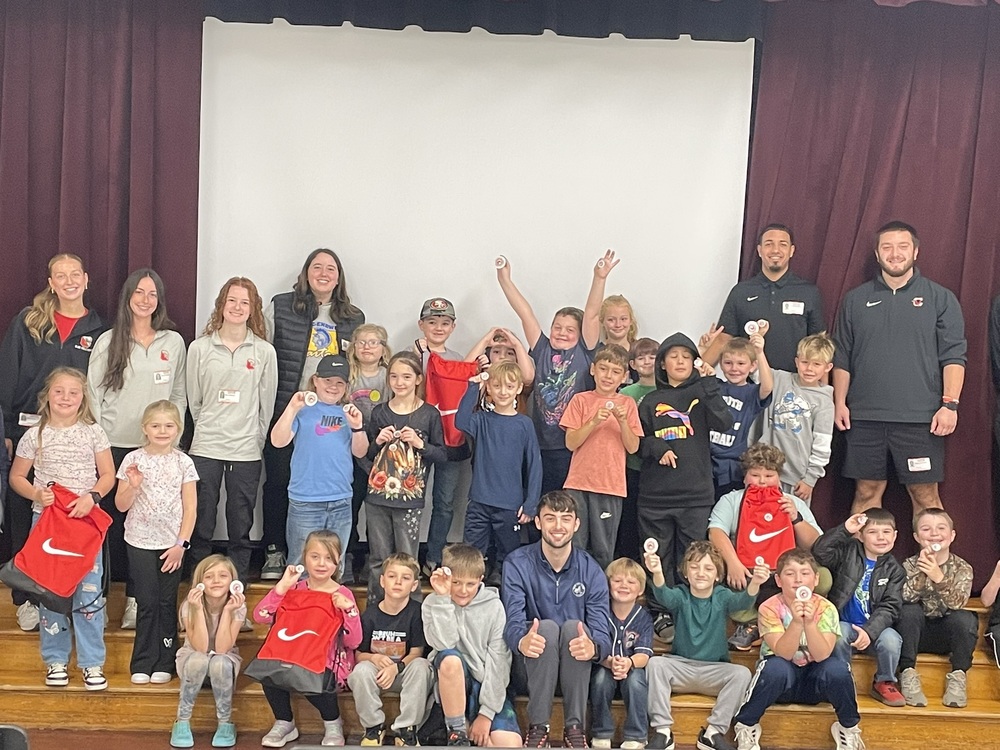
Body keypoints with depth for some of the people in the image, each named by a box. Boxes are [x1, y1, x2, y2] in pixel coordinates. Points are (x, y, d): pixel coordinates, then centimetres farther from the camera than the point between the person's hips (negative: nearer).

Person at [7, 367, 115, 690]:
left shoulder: (93, 433, -1)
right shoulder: (34, 435, -1)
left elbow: (108, 475, 3)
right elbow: (16, 477, 7)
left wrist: (91, 497, -15)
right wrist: (37, 495, -12)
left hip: (85, 520, -1)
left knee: (89, 591, -1)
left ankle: (92, 662, 9)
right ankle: (56, 660, 20)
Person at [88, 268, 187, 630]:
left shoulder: (173, 343, 6)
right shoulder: (108, 341, 3)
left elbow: (179, 395, 11)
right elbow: (93, 394, 3)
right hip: (114, 446, -1)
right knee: (111, 519, 0)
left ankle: (136, 598, 10)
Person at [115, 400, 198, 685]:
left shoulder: (183, 463, 0)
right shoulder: (133, 460, -1)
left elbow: (190, 507, 0)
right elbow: (121, 505, 1)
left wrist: (181, 544, -7)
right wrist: (132, 486, -19)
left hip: (172, 544, 0)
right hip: (140, 542, 0)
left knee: (167, 603, 6)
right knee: (147, 603, 1)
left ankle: (164, 663, 15)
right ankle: (143, 664, 11)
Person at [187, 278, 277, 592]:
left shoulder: (264, 352, 2)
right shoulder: (199, 348, 2)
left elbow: (267, 404, 6)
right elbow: (194, 400, 8)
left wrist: (255, 439, 6)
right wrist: (209, 429, 9)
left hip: (246, 452, 0)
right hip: (205, 449, 0)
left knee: (241, 529, 7)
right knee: (201, 526, 6)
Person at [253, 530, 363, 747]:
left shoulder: (342, 595, -3)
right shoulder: (295, 588, 2)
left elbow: (354, 642, -9)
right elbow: (260, 616, -12)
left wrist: (348, 609, -22)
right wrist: (282, 586, -18)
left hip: (330, 663, -3)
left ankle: (333, 723, -1)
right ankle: (284, 723, 0)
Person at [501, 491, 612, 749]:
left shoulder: (591, 571, -4)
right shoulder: (517, 564, -7)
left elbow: (602, 633, -15)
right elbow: (513, 622, -21)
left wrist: (594, 647, -42)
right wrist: (522, 641, -47)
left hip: (575, 666, 1)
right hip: (533, 662, -1)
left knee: (573, 626, -29)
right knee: (547, 627, -30)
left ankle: (575, 727, -22)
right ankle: (538, 727, -23)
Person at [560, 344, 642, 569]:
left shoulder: (628, 404, 8)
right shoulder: (581, 400, 4)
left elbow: (632, 447, 2)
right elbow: (571, 443, -3)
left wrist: (623, 421, -13)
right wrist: (594, 420, -16)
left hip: (611, 486, 1)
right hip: (579, 483, -1)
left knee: (603, 551, 3)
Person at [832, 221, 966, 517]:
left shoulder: (940, 298, 5)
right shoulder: (856, 299, 11)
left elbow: (954, 356, 0)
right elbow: (841, 357, 12)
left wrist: (950, 404, -10)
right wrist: (840, 402, 5)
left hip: (920, 417, -2)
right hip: (865, 415, 2)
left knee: (925, 493, 1)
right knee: (867, 491, 7)